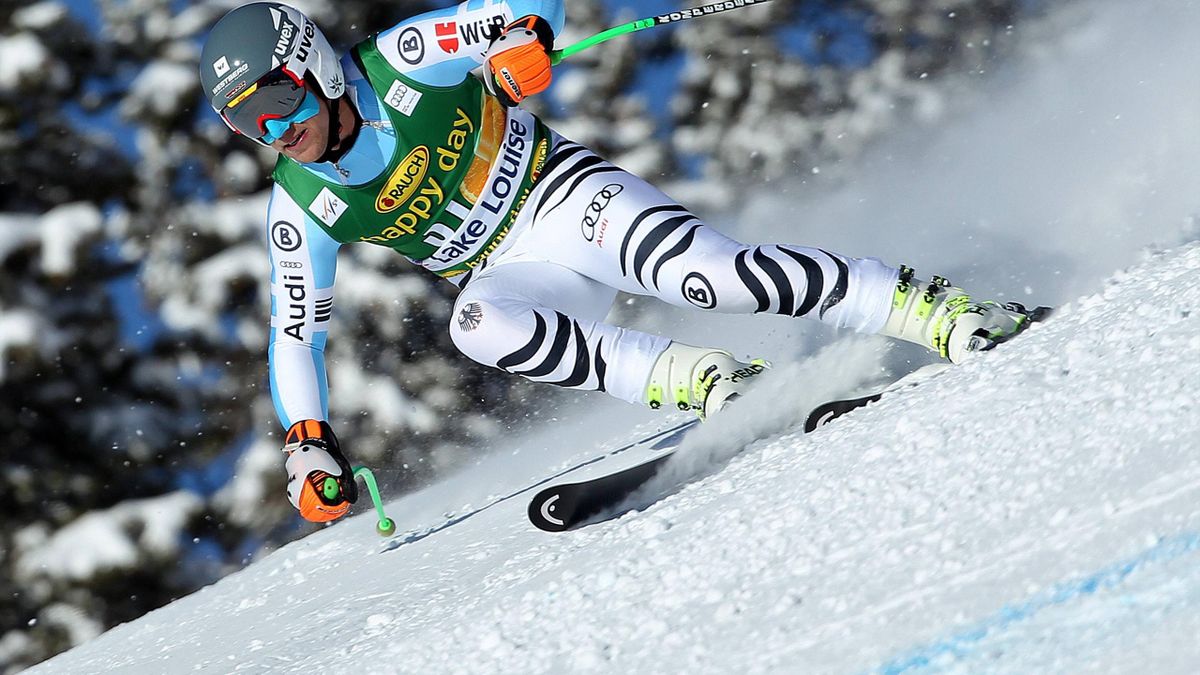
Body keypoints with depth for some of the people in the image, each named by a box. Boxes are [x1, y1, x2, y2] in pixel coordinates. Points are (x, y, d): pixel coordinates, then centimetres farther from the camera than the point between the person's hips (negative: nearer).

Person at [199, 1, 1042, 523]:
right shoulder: (303, 211, -5)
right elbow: (296, 335, 4)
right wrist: (310, 448, -7)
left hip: (561, 193, -3)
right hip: (509, 272, 3)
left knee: (707, 274, -27)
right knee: (477, 326, -31)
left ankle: (938, 308, -23)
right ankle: (702, 379, -31)